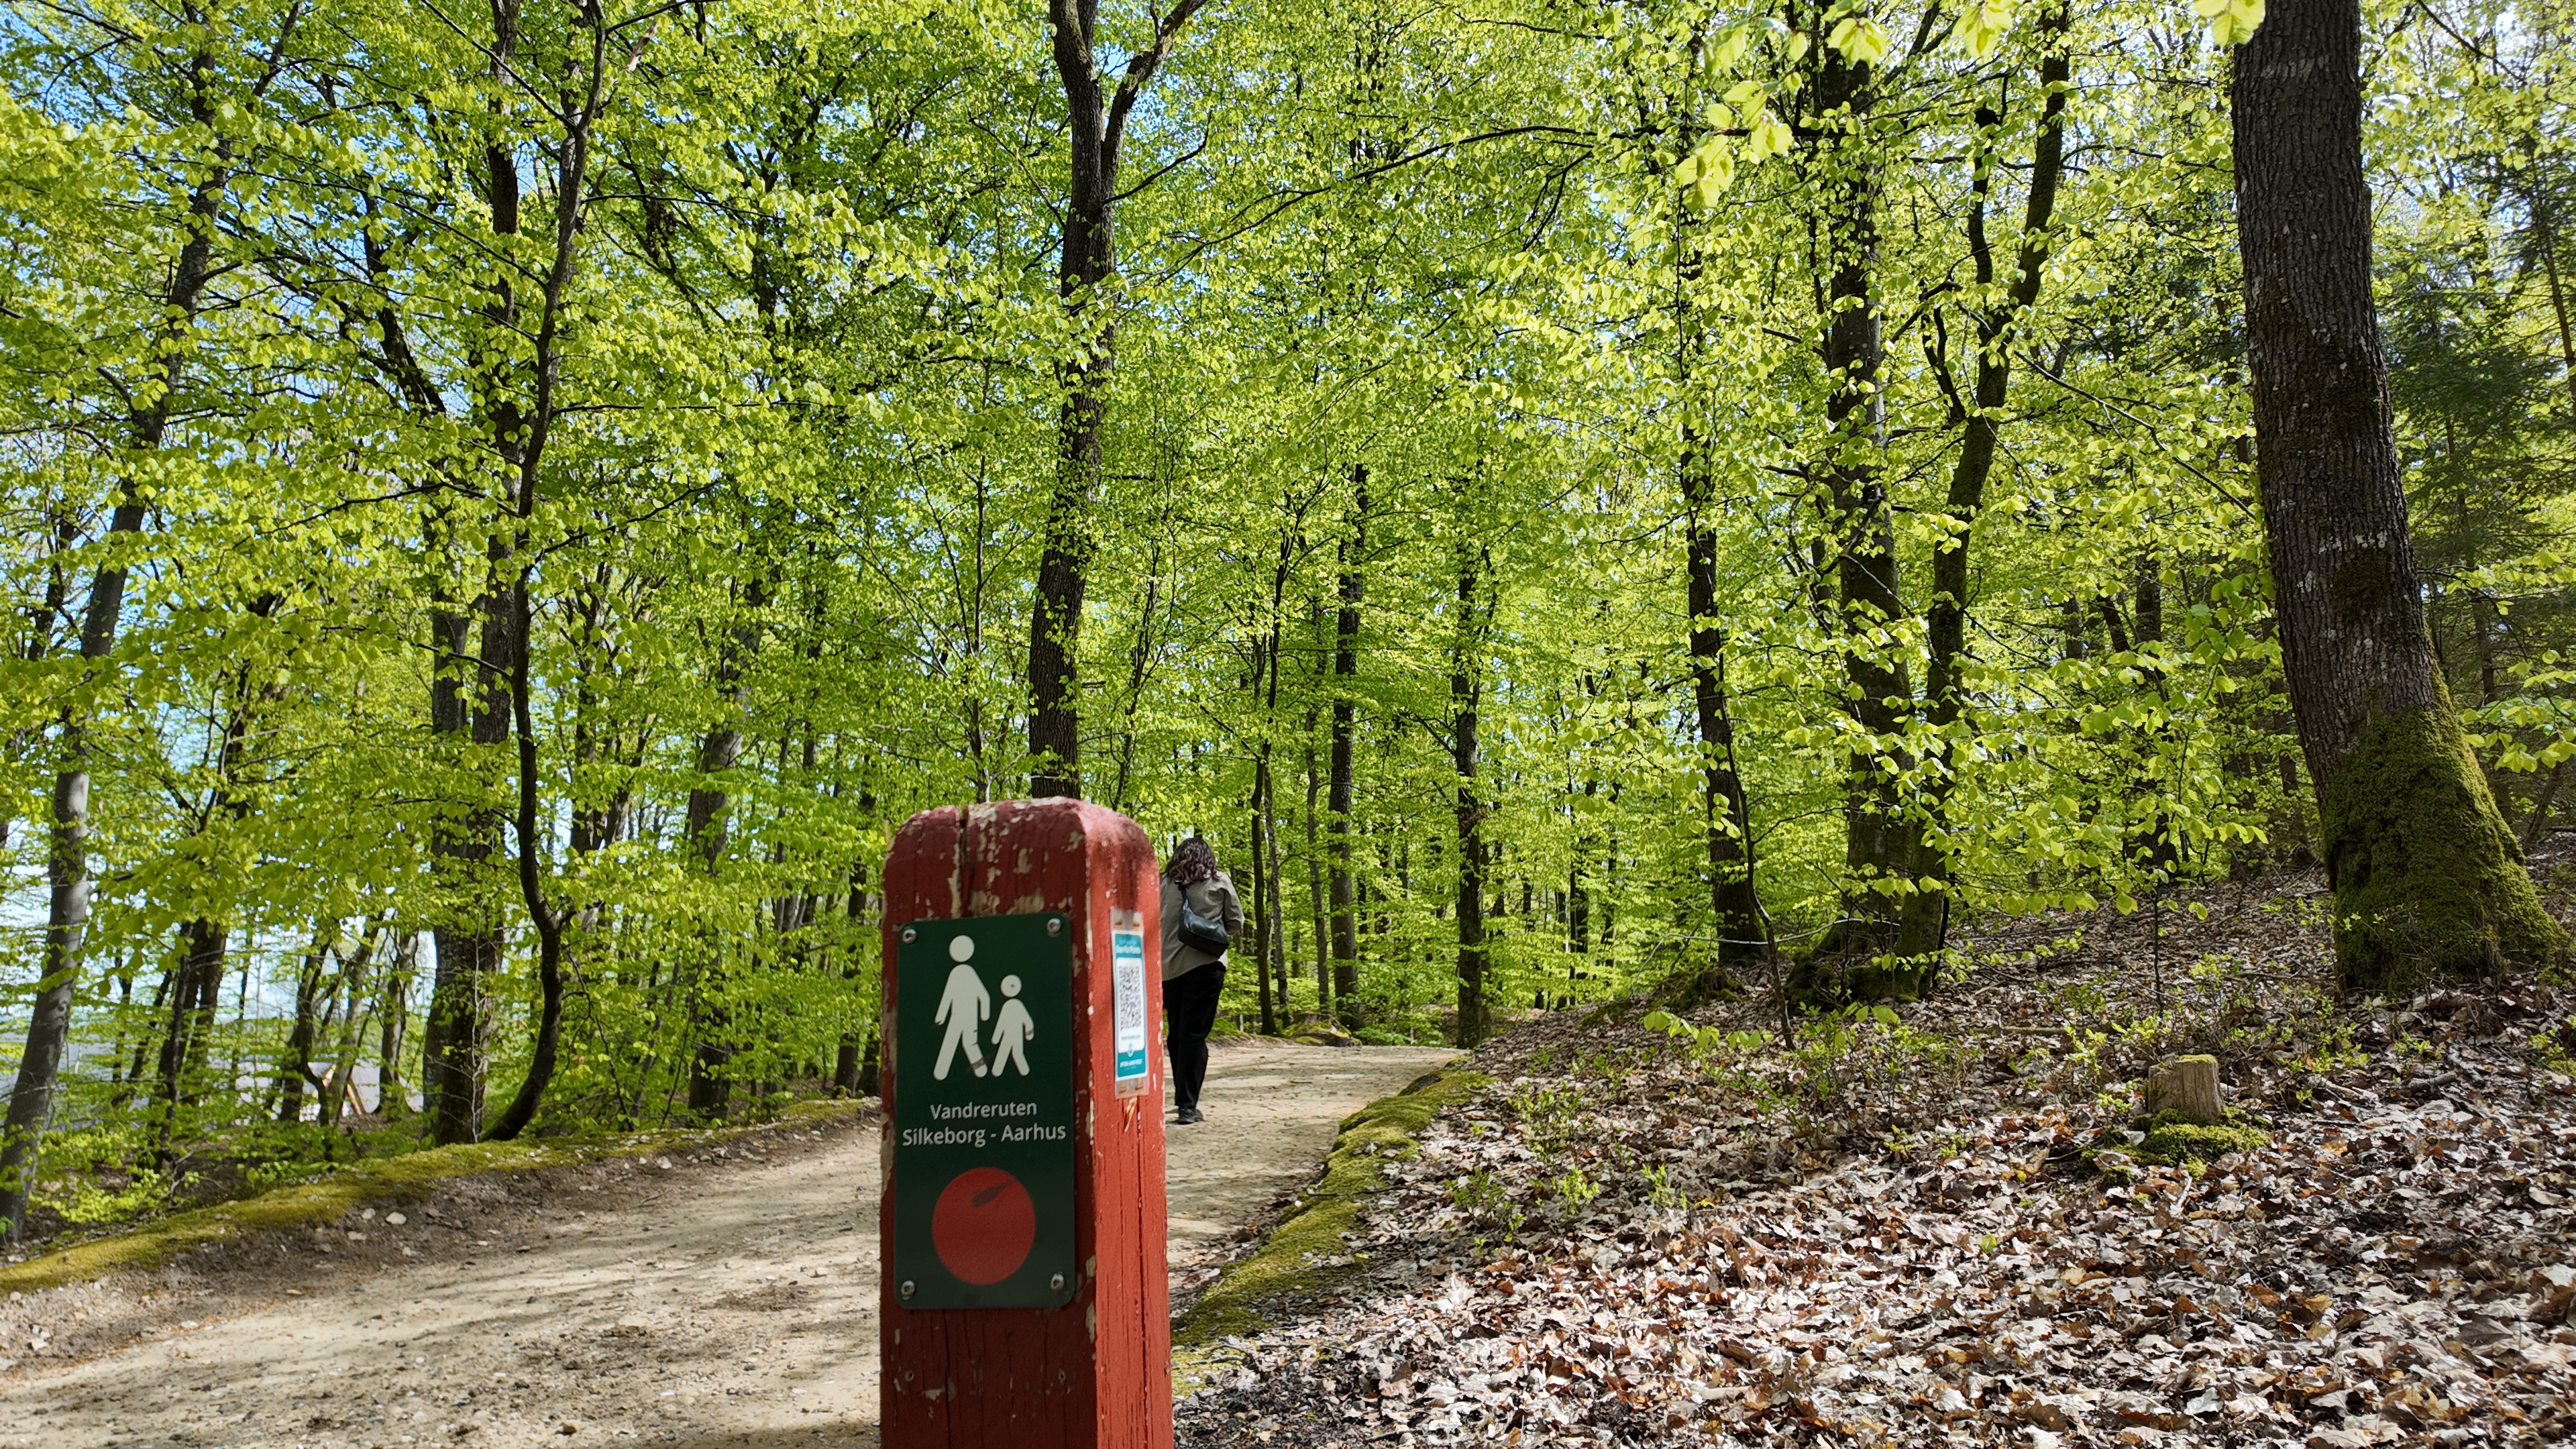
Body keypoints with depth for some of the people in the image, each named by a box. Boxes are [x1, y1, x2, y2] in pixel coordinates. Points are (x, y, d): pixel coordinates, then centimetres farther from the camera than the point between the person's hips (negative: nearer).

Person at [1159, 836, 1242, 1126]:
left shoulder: (1164, 883, 6)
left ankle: (1183, 1099, 21)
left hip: (1169, 967, 2)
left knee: (1176, 1033, 15)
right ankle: (1187, 1106, -4)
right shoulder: (1219, 881, 3)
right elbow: (1236, 924, 8)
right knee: (1195, 1033, -1)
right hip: (1206, 964, -2)